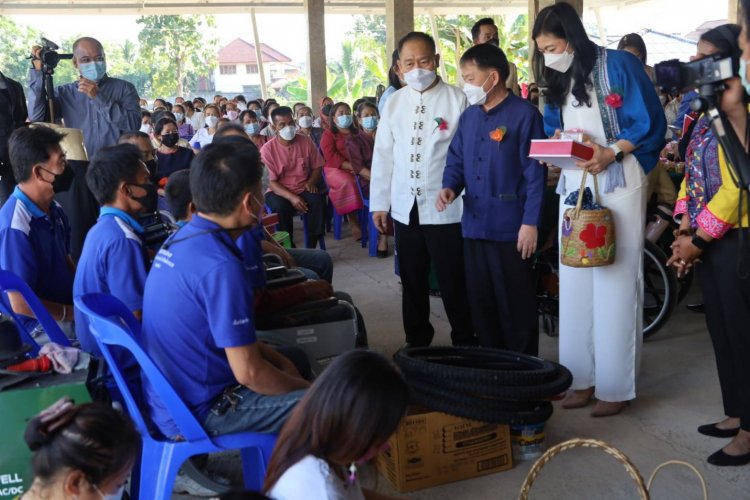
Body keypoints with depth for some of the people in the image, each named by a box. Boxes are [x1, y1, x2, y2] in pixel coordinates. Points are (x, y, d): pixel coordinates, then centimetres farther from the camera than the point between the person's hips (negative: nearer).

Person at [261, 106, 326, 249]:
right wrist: (292, 197, -26)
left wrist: (311, 182, -12)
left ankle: (311, 247, -19)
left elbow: (317, 167, 10)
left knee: (318, 200, -29)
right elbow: (271, 182, -12)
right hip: (279, 191, -2)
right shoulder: (267, 149, -11)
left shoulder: (306, 141, -2)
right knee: (281, 207, -35)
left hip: (303, 189, 2)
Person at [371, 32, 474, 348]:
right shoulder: (394, 103, 8)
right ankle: (416, 342, 30)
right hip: (405, 207, 5)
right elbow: (383, 155, 10)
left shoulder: (457, 100, -6)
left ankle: (464, 345, 19)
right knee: (412, 280, 15)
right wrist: (379, 203, 8)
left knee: (453, 281, 4)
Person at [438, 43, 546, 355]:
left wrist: (531, 222, -15)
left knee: (516, 304, 3)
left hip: (510, 226, -7)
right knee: (480, 302, 15)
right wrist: (450, 187, -7)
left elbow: (535, 172, -11)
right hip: (474, 225, 7)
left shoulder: (525, 114, -8)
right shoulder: (468, 117, 11)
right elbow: (456, 160, 15)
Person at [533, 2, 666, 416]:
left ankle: (615, 385, 4)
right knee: (576, 283, 5)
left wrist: (611, 154, -22)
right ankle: (583, 377, 14)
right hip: (574, 184, 7)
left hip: (617, 183, -6)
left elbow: (649, 124, -9)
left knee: (616, 282, -4)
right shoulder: (556, 81, 14)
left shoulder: (619, 64, -6)